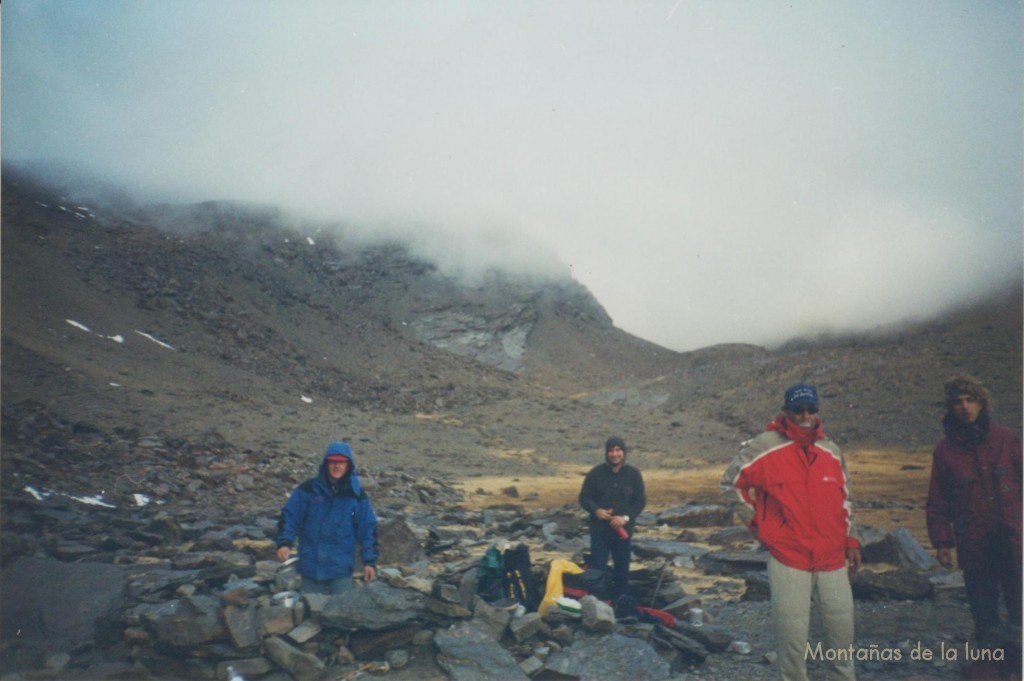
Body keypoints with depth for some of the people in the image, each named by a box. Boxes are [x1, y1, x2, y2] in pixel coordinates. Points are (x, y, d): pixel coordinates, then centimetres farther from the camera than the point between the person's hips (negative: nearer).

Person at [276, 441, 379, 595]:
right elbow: (289, 516, 0)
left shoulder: (356, 494, 0)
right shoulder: (308, 489, -2)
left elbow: (368, 529, 3)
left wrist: (370, 561, 0)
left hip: (341, 567, 0)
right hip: (311, 566, 0)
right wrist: (284, 542, -15)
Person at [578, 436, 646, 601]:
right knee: (597, 569, 0)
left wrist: (626, 517, -15)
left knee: (622, 570, 11)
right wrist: (596, 510, -19)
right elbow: (584, 497, 0)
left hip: (624, 530, 1)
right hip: (599, 529, -1)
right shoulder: (596, 473, -5)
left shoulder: (633, 473, -2)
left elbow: (640, 501, -1)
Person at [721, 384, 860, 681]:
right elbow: (731, 482, 1)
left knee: (842, 624, 13)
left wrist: (851, 540, 15)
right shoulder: (765, 448, -9)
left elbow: (844, 499, 17)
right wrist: (757, 522, 1)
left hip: (832, 559, 4)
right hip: (788, 559, -4)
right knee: (792, 632, 1)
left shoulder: (831, 451, 6)